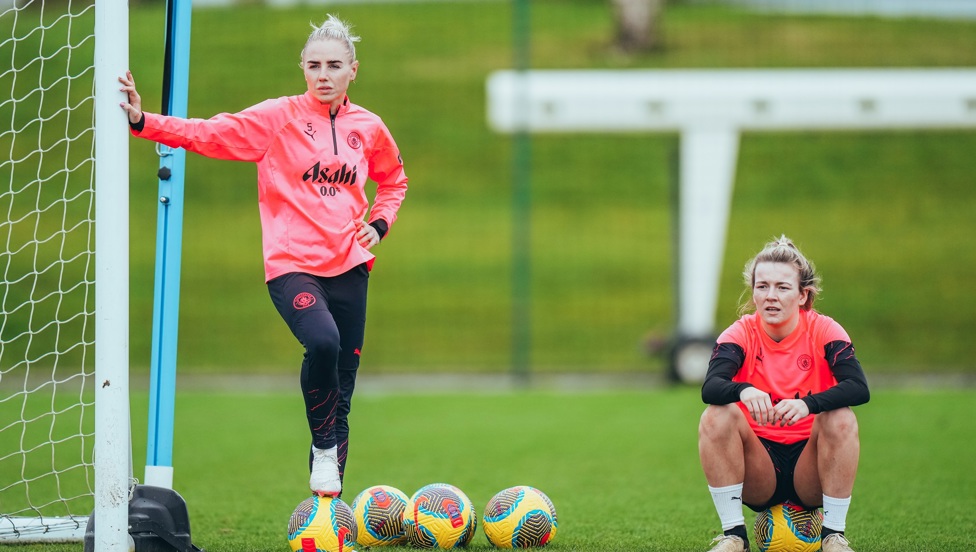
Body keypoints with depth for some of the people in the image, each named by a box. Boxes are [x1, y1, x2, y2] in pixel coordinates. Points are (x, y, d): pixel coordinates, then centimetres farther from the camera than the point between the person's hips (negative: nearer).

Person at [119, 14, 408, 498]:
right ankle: (323, 446, -10)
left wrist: (379, 222, 9)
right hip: (291, 265, -4)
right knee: (322, 342, -34)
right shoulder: (278, 118, -3)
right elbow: (208, 135, -11)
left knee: (342, 392, 5)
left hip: (348, 267, 4)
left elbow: (393, 179, 27)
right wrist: (143, 122, -24)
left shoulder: (368, 128, 8)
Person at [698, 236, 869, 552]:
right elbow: (710, 388, -23)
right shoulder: (742, 333, -4)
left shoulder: (823, 330, -6)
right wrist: (744, 391, -45)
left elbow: (859, 388, -22)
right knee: (717, 416, -25)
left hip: (810, 469, 0)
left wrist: (809, 403, -40)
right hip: (760, 472, 1)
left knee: (841, 418, -28)